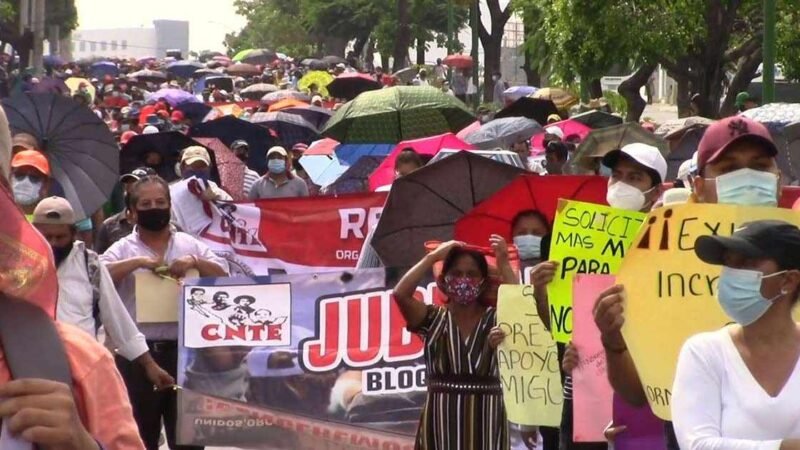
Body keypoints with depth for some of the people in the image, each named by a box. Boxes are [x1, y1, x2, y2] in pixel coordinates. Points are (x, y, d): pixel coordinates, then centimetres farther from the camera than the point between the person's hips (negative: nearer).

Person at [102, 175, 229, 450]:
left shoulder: (189, 244, 10)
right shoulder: (123, 249, 3)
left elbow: (223, 276, 5)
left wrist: (195, 262, -11)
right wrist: (138, 262, -19)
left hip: (183, 351, 2)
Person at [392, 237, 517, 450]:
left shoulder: (496, 318, 6)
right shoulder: (434, 319, 5)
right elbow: (401, 294, -10)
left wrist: (504, 264, -12)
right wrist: (433, 257, -6)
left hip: (485, 418, 0)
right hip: (442, 417, 0)